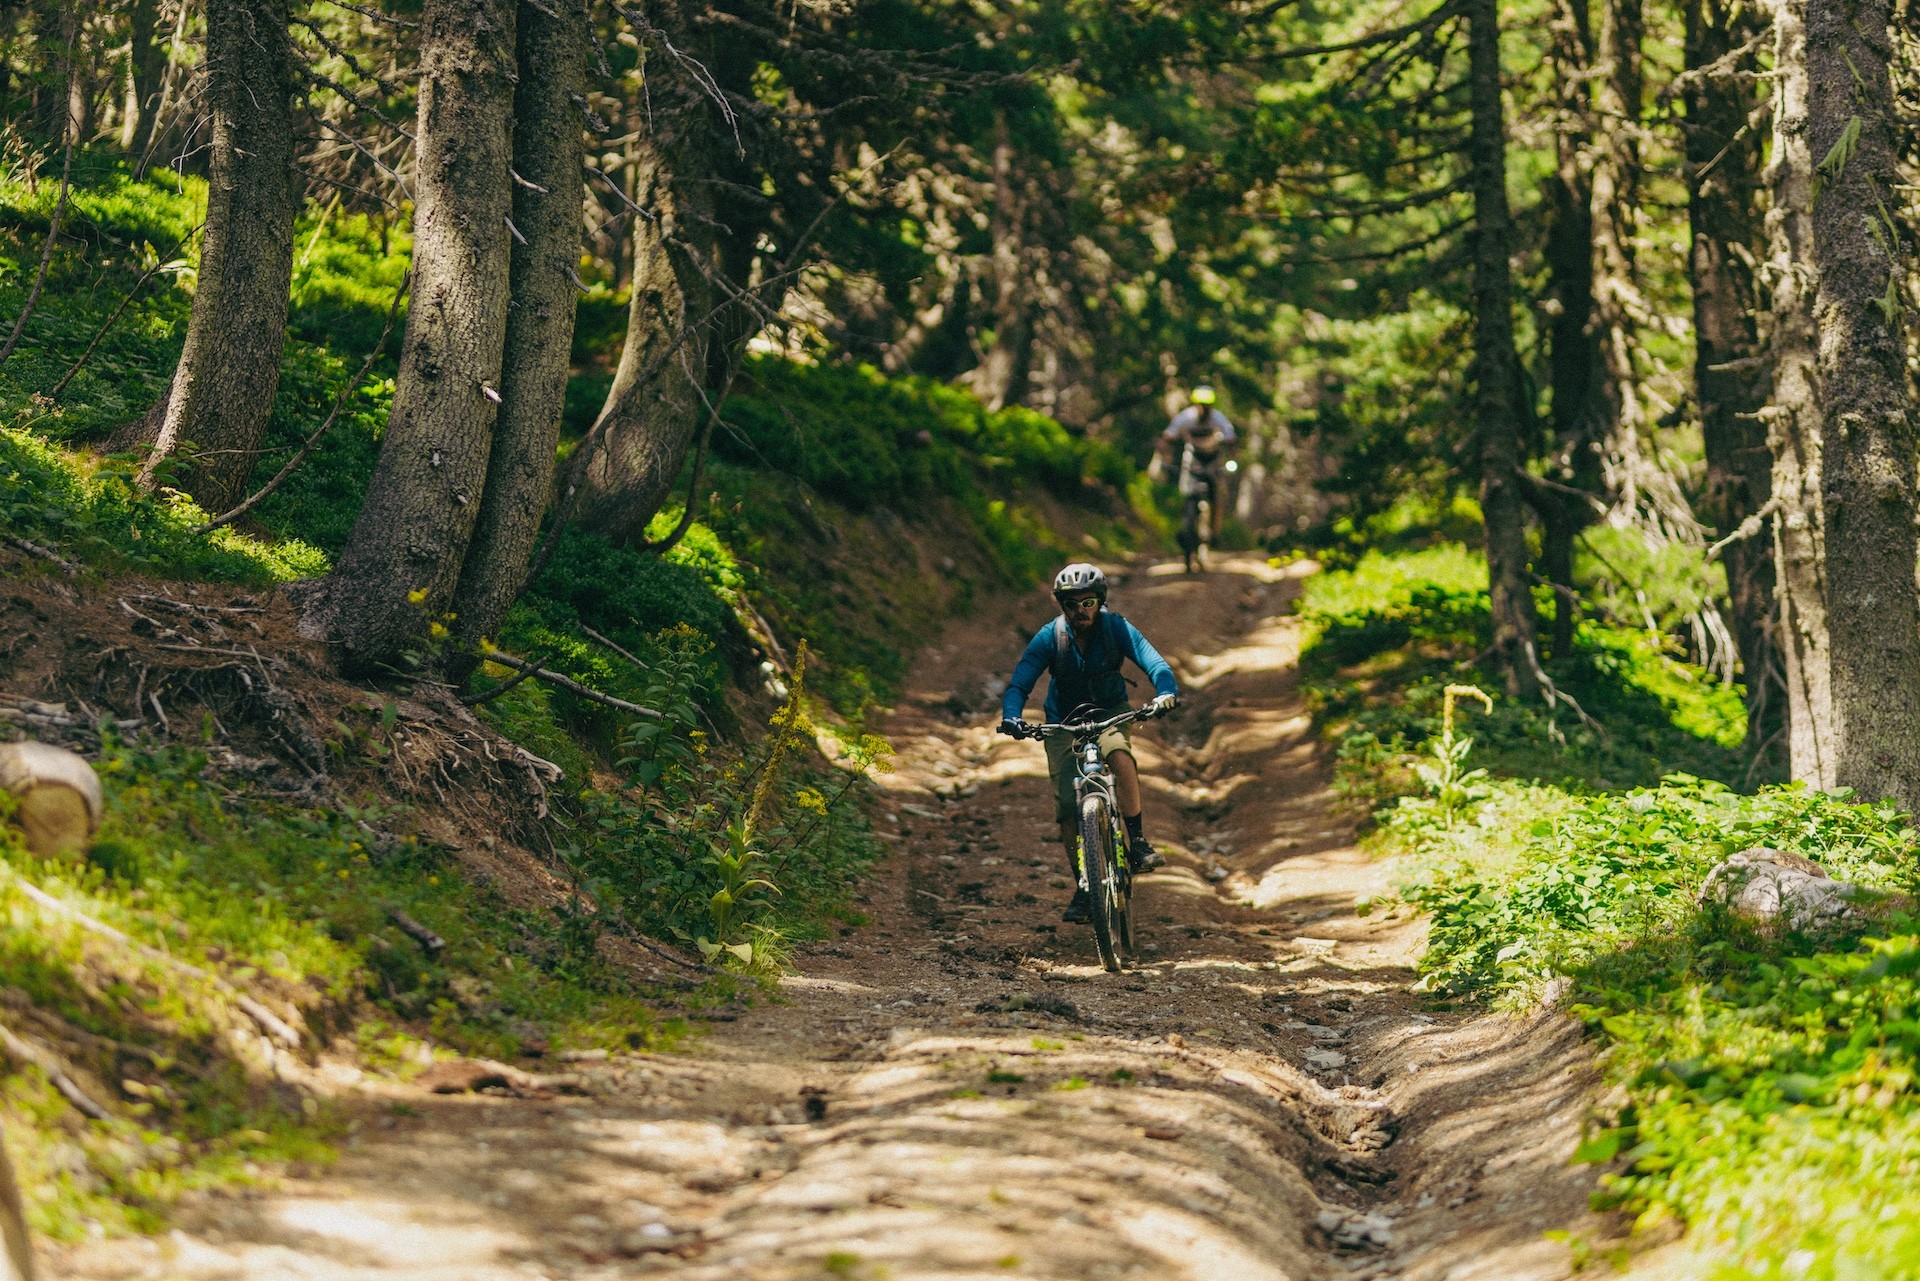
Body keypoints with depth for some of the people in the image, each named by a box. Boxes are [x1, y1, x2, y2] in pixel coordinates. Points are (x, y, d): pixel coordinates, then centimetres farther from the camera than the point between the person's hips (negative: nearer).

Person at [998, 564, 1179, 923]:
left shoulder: (1116, 628, -17)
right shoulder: (1049, 637, -16)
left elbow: (1154, 663, -26)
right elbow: (1019, 684, -21)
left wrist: (1166, 692, -48)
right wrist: (1011, 717, -41)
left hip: (1110, 714, -1)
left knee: (1119, 754, -35)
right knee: (1067, 807, -9)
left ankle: (1138, 842, -24)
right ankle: (1083, 888, 7)